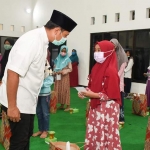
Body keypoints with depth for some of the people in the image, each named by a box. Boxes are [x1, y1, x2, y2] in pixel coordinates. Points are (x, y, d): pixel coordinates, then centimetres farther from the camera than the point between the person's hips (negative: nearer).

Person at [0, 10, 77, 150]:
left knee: (26, 135, 20)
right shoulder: (32, 41, -23)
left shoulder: (42, 40, 6)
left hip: (27, 100, 9)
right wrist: (12, 106, -23)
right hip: (18, 101, -9)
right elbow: (13, 73, -27)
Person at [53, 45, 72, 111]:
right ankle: (62, 105, 18)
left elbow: (70, 69, -8)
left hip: (64, 77, -4)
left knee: (65, 91, -3)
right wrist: (55, 71, -9)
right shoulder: (57, 59, 6)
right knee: (58, 91, 7)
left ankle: (68, 106, 5)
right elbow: (54, 67, 11)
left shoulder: (68, 60, -5)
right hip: (58, 77, 5)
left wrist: (62, 71, -20)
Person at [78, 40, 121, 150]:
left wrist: (93, 95, -22)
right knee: (94, 135, 17)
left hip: (107, 108, -8)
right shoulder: (96, 68, 6)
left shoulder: (111, 71, -18)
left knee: (106, 136, 5)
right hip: (95, 106, 8)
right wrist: (86, 93, -2)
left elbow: (111, 95, -19)